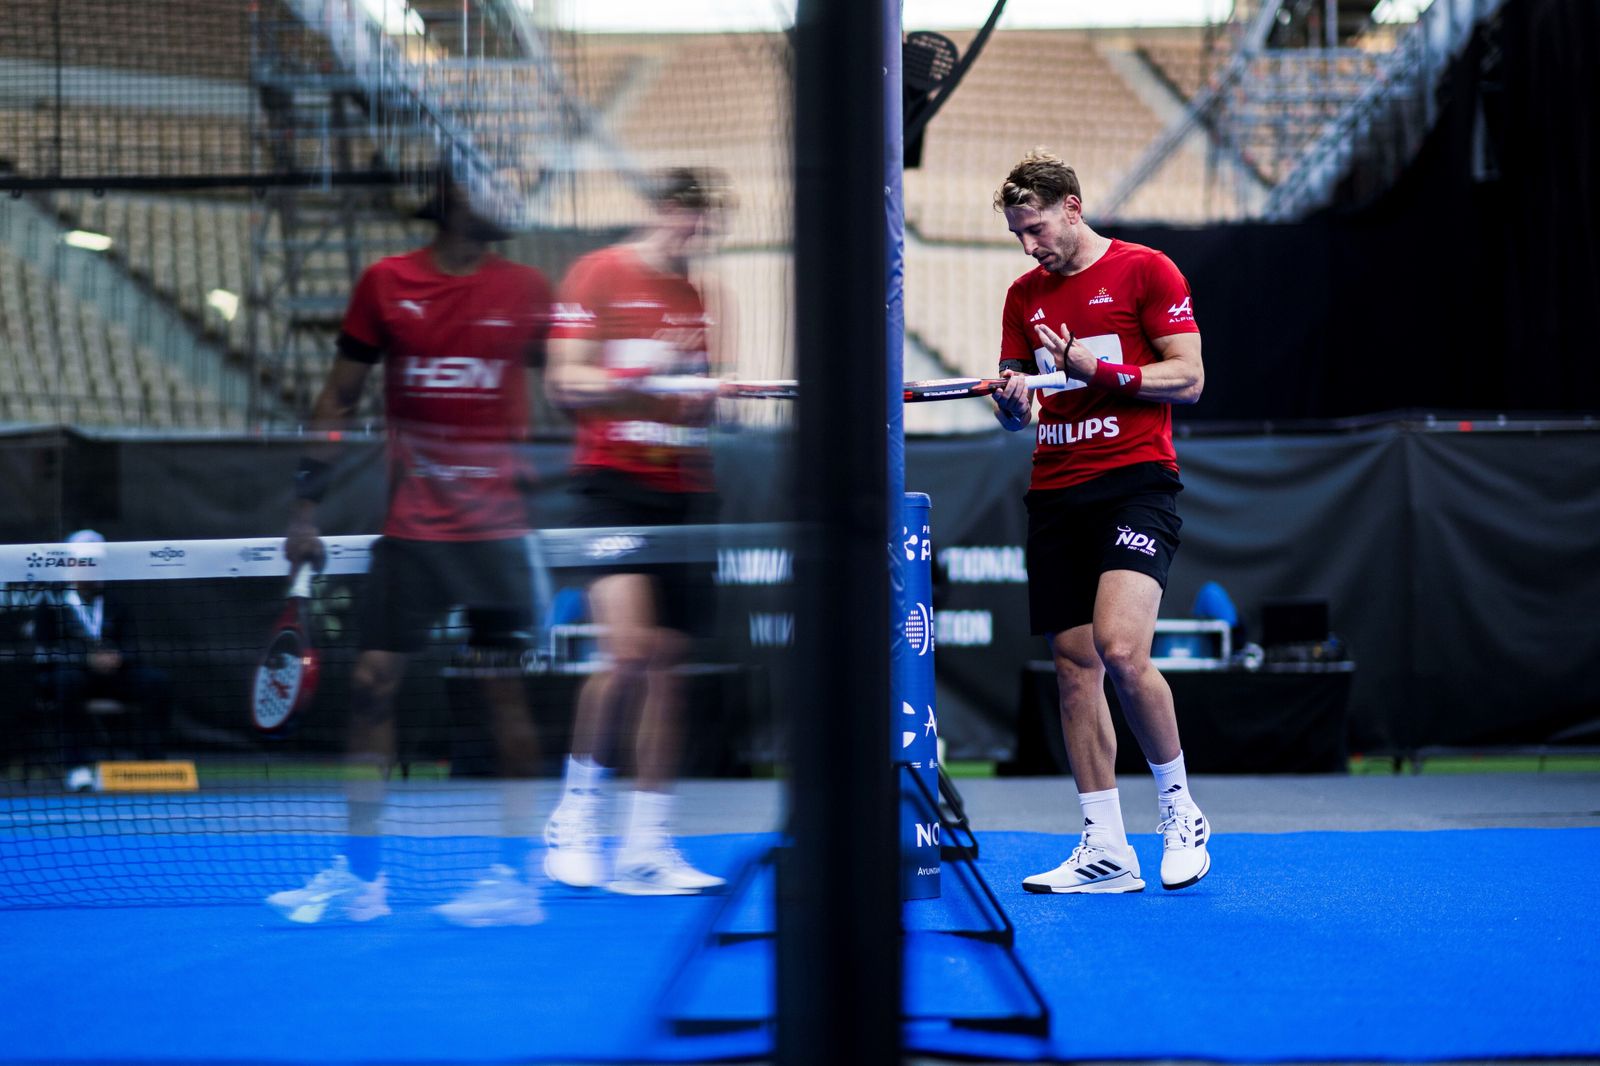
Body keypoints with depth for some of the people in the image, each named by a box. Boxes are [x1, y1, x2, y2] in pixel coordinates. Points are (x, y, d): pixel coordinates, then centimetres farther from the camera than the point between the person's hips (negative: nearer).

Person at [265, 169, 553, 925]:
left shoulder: (525, 290, 2)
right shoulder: (385, 283, 4)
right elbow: (339, 398, 8)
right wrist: (305, 508, 6)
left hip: (498, 526, -1)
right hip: (409, 529, 1)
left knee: (506, 688, -1)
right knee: (372, 681, 1)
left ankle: (515, 877, 6)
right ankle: (359, 876, 11)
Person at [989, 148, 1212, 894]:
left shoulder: (1145, 271, -1)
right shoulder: (1024, 296, 15)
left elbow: (1189, 379, -5)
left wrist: (1096, 368, -15)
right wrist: (1013, 403, -5)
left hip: (1135, 481, -6)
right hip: (1055, 491, 6)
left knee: (1120, 650, -22)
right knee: (1073, 665, 2)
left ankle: (1181, 811, -3)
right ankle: (1105, 851, 6)